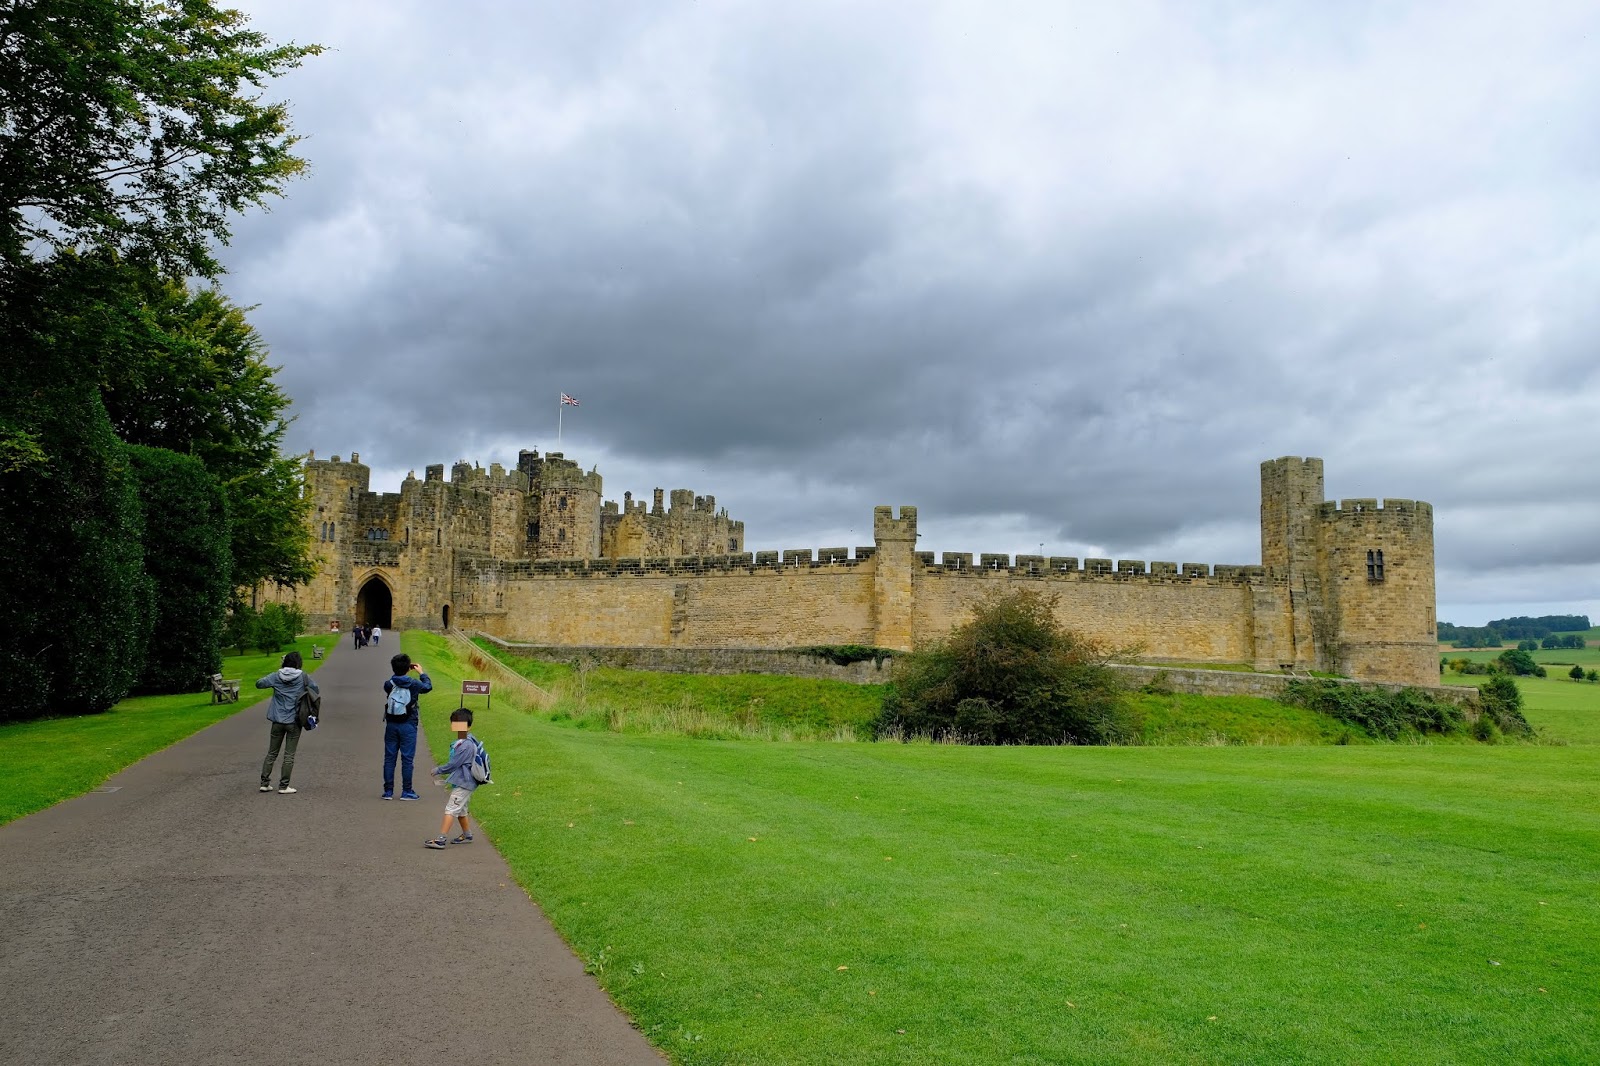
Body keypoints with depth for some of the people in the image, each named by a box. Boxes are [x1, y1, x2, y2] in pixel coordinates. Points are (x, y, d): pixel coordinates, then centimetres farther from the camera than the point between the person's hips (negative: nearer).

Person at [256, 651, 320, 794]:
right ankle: (283, 786, 4)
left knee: (272, 753, 15)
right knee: (289, 755, 4)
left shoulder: (276, 676, -3)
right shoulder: (303, 677, -9)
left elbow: (259, 684, 4)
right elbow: (316, 690, -3)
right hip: (294, 721, -3)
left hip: (278, 720, 3)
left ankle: (264, 783, 16)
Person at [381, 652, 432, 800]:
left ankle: (388, 791, 11)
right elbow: (428, 686, 11)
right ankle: (406, 791, 7)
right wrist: (422, 673, 24)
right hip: (408, 726, -2)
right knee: (407, 759, 3)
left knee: (389, 758, 9)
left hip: (391, 725, 3)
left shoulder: (388, 685, -5)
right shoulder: (414, 684, -9)